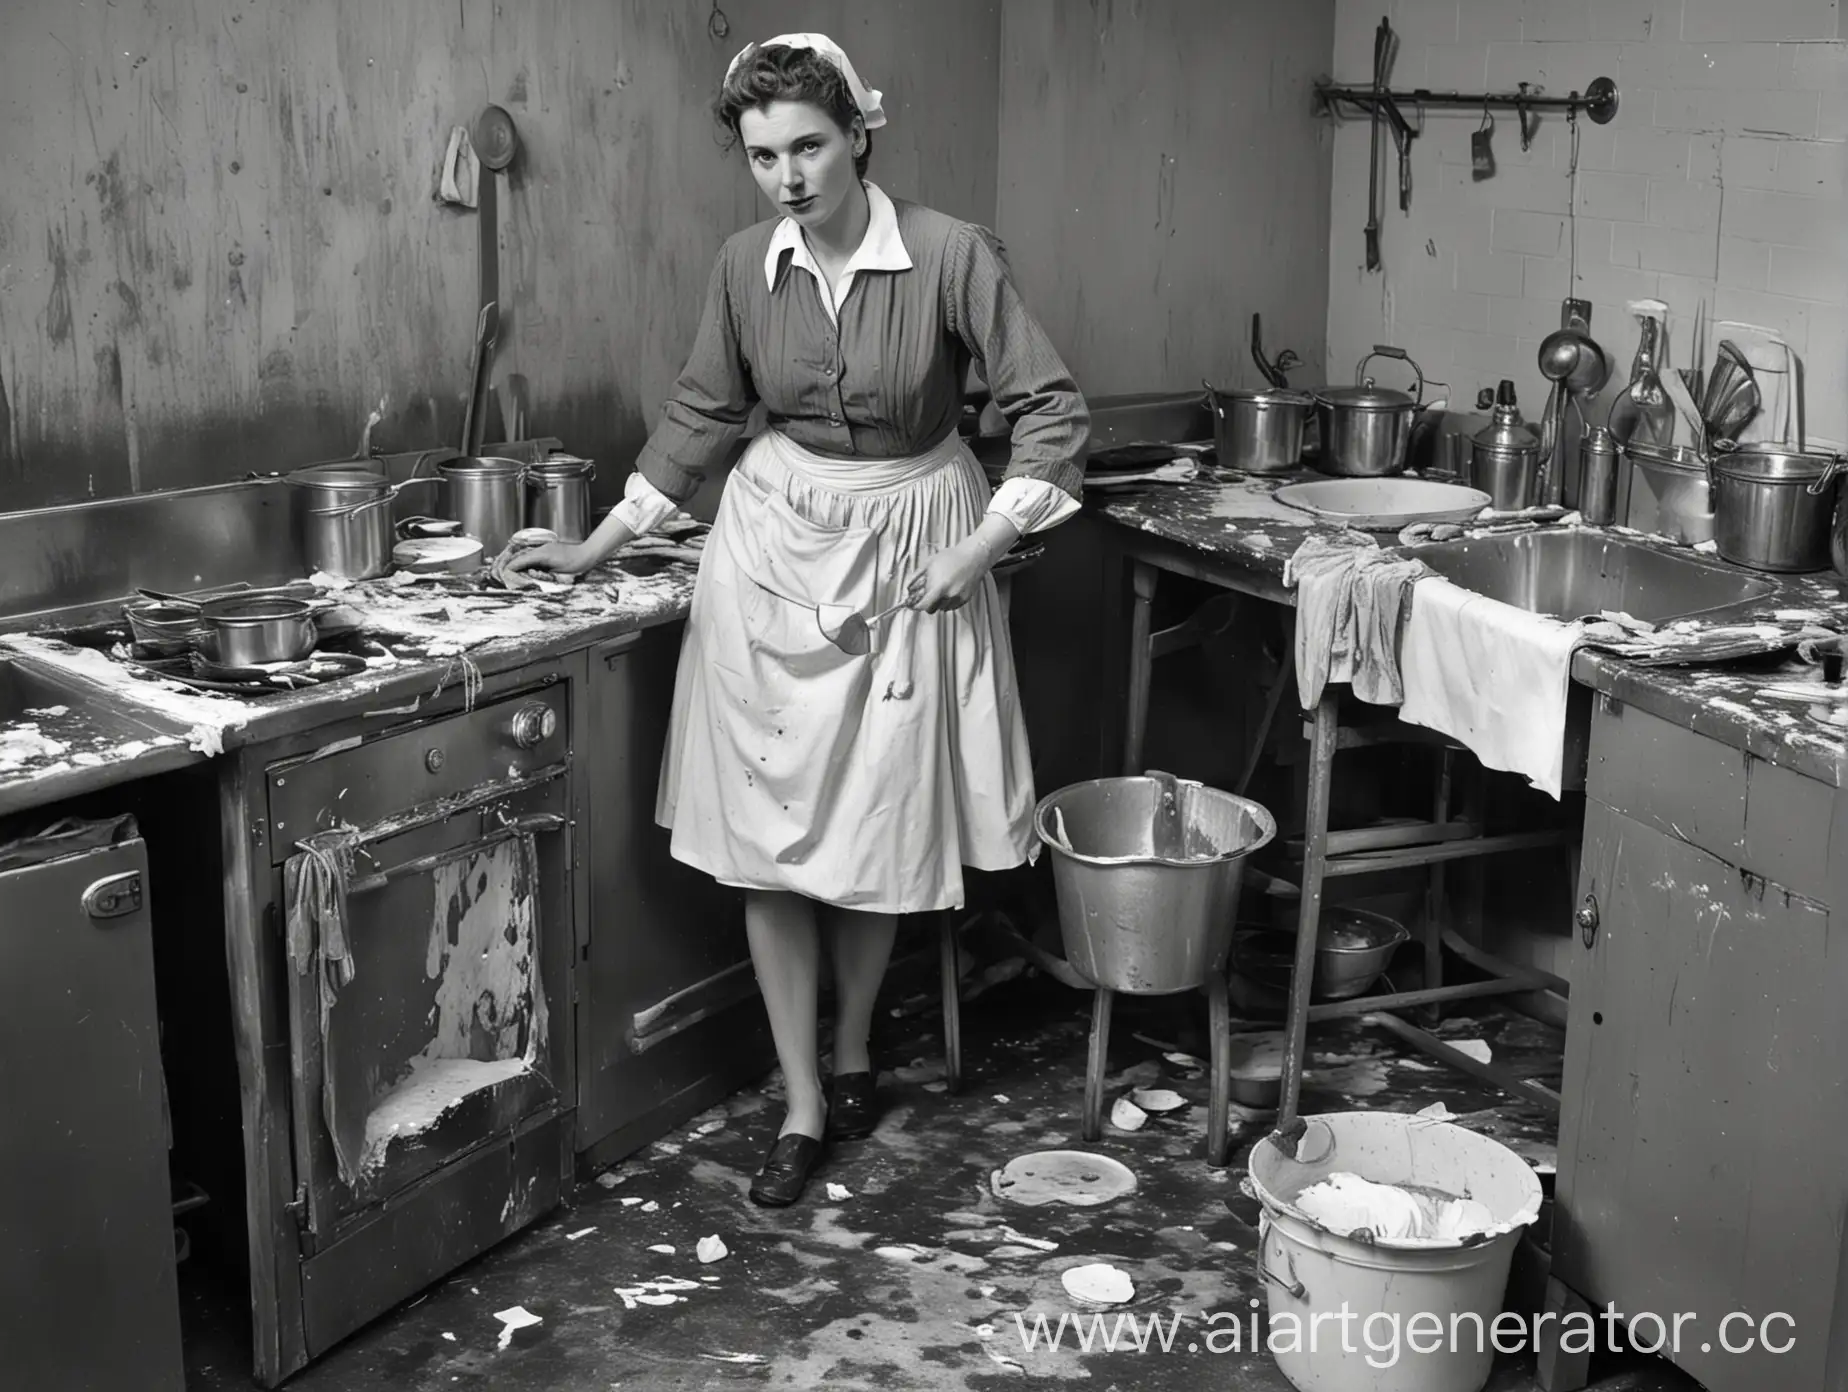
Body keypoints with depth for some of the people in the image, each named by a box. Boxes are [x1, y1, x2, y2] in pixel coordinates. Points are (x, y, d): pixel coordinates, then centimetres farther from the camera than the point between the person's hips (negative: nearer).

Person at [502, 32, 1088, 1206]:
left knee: (881, 832, 7)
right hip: (775, 549, 3)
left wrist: (977, 549, -15)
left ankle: (855, 1054, 32)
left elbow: (1053, 412, -11)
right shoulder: (747, 265, -3)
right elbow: (704, 417, 9)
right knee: (770, 839, 1)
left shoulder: (950, 254, -16)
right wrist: (598, 547, 10)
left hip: (911, 553, -3)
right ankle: (804, 1108, 12)